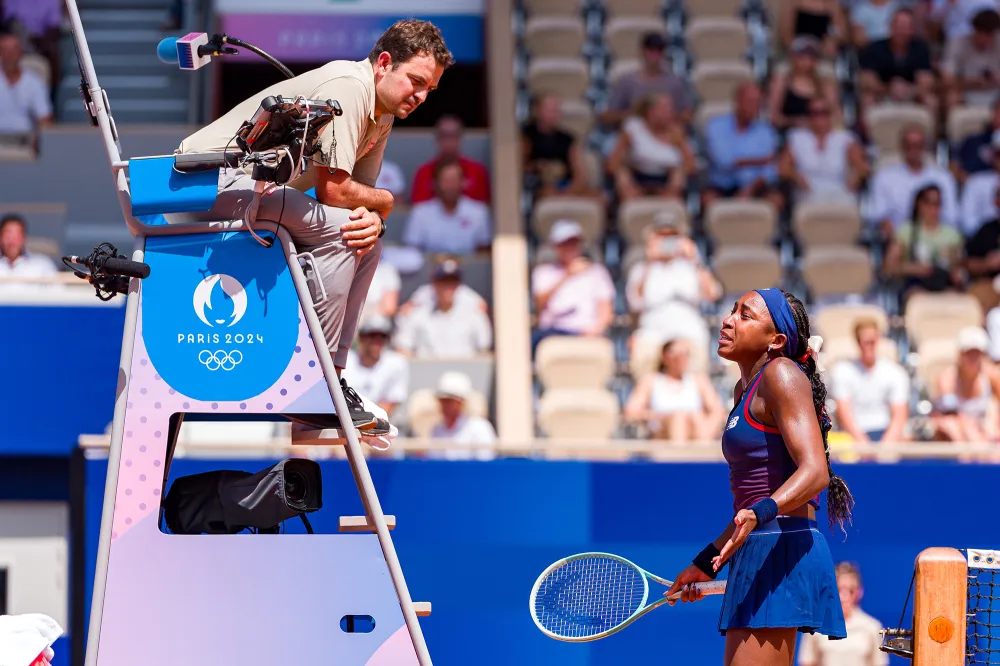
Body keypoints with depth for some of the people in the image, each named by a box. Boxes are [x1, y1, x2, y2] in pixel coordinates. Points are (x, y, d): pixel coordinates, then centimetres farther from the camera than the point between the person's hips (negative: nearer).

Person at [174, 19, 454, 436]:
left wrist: (373, 220, -15)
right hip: (214, 177, -11)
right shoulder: (347, 88, -20)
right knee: (337, 228, -25)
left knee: (366, 240, 6)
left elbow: (362, 192, 9)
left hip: (260, 190, 11)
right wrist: (382, 202, -4)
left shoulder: (382, 113, 12)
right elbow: (333, 189, -24)